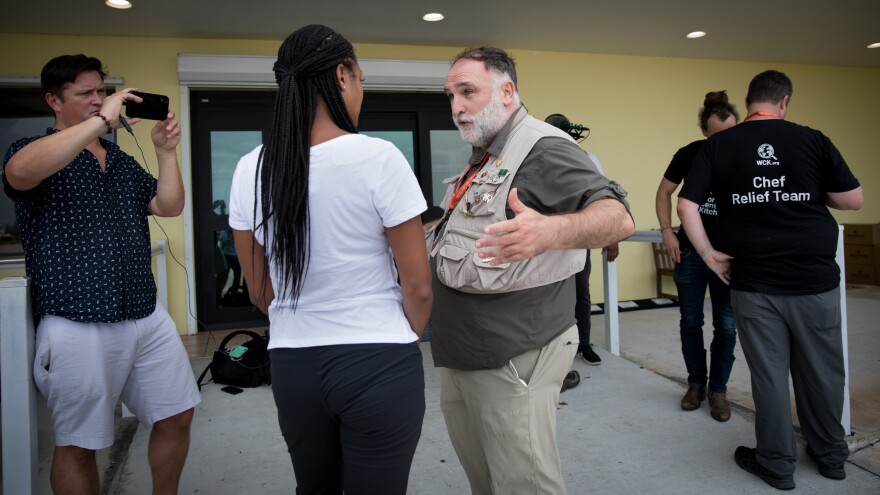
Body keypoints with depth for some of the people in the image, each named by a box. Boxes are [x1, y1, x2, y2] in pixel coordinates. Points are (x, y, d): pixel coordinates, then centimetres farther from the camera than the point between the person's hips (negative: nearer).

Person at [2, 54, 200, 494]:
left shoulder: (122, 161, 18)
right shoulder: (36, 151, -1)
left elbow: (169, 206, 11)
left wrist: (165, 151, 0)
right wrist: (101, 121, -24)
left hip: (147, 317, 6)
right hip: (78, 326, -6)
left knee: (177, 416, 11)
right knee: (78, 444, 6)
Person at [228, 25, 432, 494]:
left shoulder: (251, 169, -2)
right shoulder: (377, 157, -15)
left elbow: (260, 291, 6)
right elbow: (417, 286, -10)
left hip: (291, 364, 5)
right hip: (378, 365, -4)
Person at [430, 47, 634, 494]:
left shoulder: (543, 148, -14)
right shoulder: (481, 160, 16)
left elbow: (618, 217, -27)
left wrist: (550, 231, -45)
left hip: (512, 361, -9)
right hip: (459, 357, 9)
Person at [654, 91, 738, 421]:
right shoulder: (689, 155, -7)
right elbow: (664, 192, 5)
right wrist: (666, 231, -7)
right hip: (690, 253, 1)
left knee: (726, 326, 4)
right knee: (690, 322, 10)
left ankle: (718, 390, 20)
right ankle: (696, 383, 28)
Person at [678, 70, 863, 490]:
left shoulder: (718, 145, -2)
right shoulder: (812, 139, -2)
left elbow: (686, 206, -10)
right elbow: (854, 200, 2)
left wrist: (709, 255, -4)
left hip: (753, 281, -1)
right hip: (815, 277, 1)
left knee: (768, 372, 10)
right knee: (821, 369, 17)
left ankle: (776, 463, 22)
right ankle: (830, 454, 34)